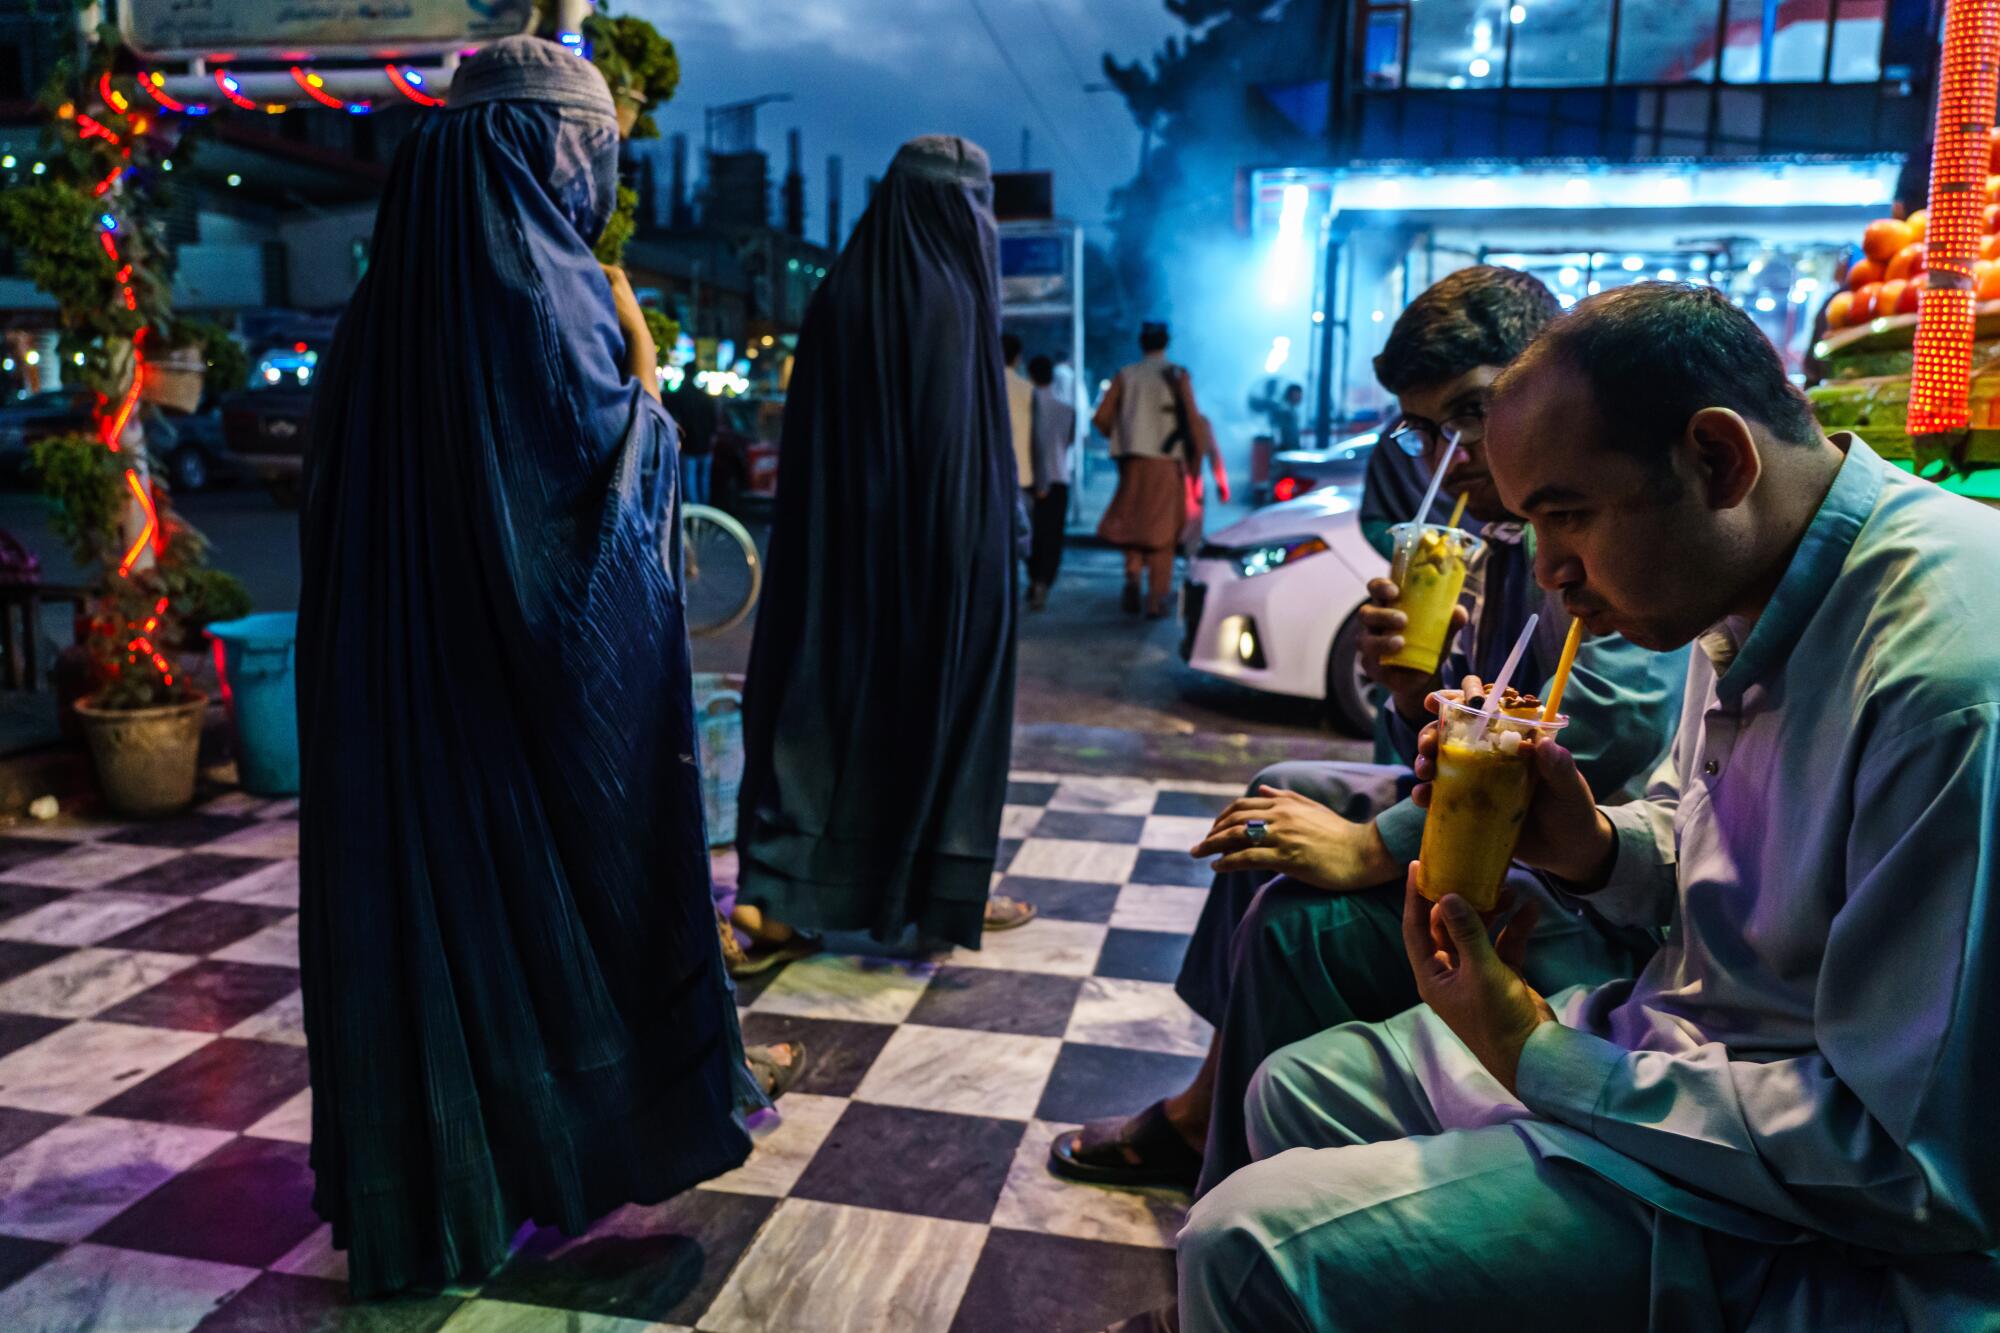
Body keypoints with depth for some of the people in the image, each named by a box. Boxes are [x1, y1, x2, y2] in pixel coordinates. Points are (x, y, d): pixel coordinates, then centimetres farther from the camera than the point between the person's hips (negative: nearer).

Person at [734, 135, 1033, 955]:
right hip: (944, 542, -5)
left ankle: (780, 893, 5)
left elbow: (805, 445, 6)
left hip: (838, 544, 5)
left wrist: (831, 532, 13)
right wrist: (999, 532, -2)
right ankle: (946, 890, 18)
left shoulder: (837, 295, 5)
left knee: (819, 692, 8)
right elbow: (974, 445, -12)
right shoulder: (950, 298, -10)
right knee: (944, 694, 8)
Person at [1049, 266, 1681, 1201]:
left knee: (1300, 920, -24)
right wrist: (1416, 692, -12)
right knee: (1287, 795, 17)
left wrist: (1377, 847, -28)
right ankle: (1204, 1115, 26)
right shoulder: (1516, 535, 11)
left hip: (1605, 903, -11)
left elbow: (1613, 723, -34)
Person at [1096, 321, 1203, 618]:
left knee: (1132, 521, 14)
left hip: (1133, 459, 2)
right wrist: (1191, 449, 6)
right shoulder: (1177, 375, 1)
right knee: (1162, 530, 3)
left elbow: (1101, 418, 0)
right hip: (1167, 459, -2)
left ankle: (1132, 572, -12)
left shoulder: (1125, 375, 7)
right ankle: (1156, 599, 1)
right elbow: (1192, 418, -8)